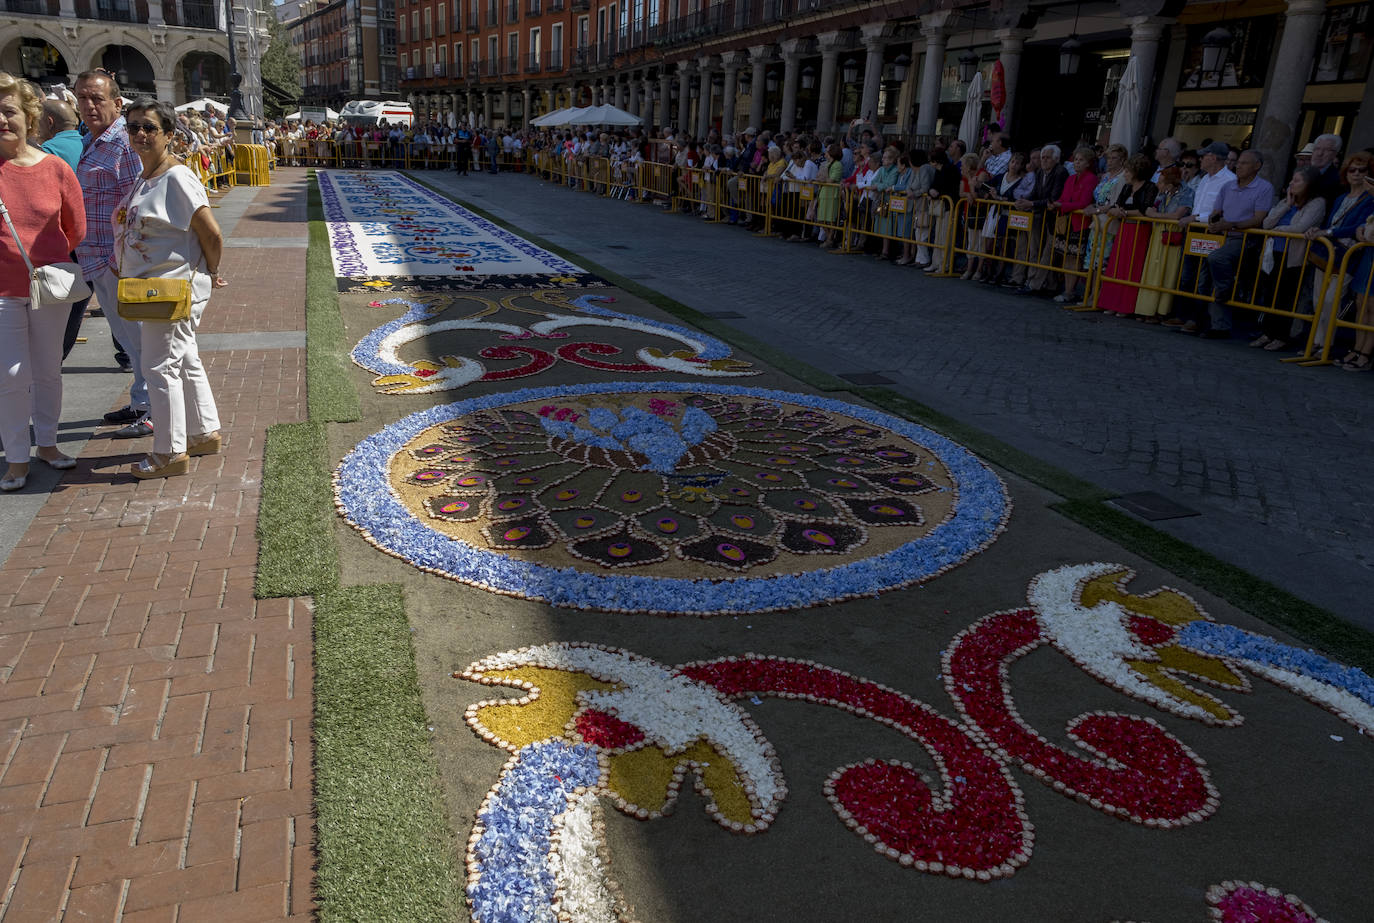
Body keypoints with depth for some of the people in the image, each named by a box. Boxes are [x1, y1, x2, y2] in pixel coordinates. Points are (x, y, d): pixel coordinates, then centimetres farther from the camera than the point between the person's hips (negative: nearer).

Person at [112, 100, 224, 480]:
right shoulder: (142, 179, 12)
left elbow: (212, 236, -18)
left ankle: (171, 453, 6)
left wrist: (210, 273, -6)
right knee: (185, 362, 17)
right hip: (156, 290, 10)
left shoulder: (177, 179, -17)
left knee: (160, 367, -4)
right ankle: (205, 434, 30)